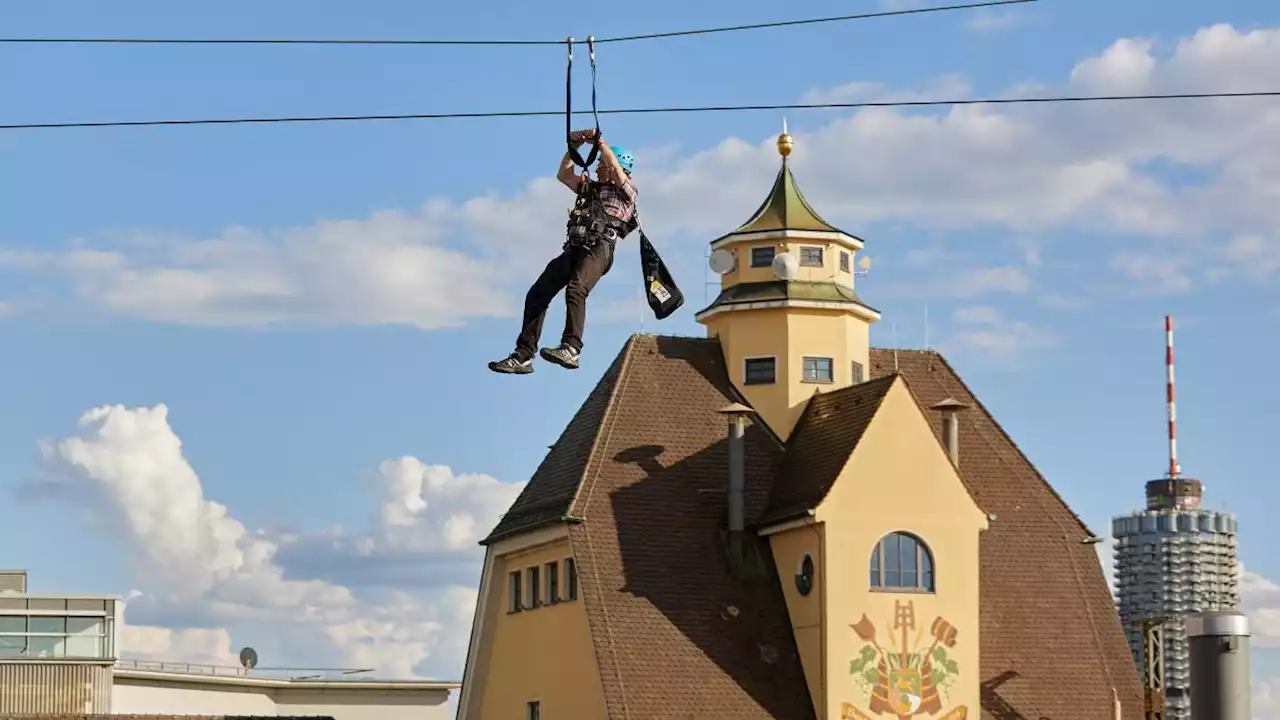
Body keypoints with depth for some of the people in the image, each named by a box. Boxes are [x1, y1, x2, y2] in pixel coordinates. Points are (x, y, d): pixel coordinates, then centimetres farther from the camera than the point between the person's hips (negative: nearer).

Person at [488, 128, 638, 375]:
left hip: (599, 249, -8)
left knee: (575, 289, -34)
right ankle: (523, 357, -4)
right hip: (573, 249, 8)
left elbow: (614, 167, -4)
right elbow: (563, 175, 29)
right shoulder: (590, 187, 33)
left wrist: (599, 140, 1)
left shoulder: (626, 191, 12)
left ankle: (571, 349, -45)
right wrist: (574, 146, 18)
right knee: (537, 295, -3)